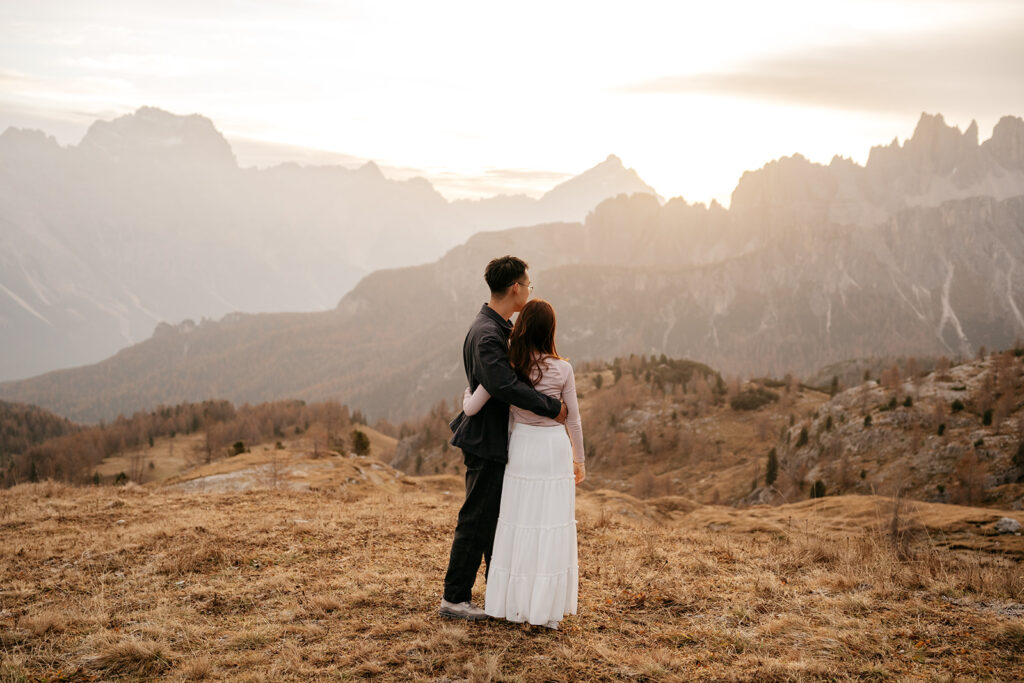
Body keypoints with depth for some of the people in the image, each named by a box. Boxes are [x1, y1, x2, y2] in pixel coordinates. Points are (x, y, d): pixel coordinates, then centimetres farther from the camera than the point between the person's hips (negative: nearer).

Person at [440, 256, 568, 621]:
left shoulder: (499, 328, 11)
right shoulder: (486, 334, -23)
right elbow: (504, 385, -34)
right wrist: (551, 407, -25)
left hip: (498, 440, 11)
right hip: (487, 442, -11)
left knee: (499, 520, 17)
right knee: (476, 521, -1)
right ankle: (454, 598, 10)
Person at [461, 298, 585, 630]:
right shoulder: (562, 369, -8)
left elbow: (471, 409, -7)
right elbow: (574, 420, -1)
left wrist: (467, 393, 17)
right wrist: (579, 459, 12)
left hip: (522, 447, 1)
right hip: (555, 449, -1)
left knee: (519, 524, 10)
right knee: (553, 525, 5)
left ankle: (515, 603, 15)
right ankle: (548, 608, 9)